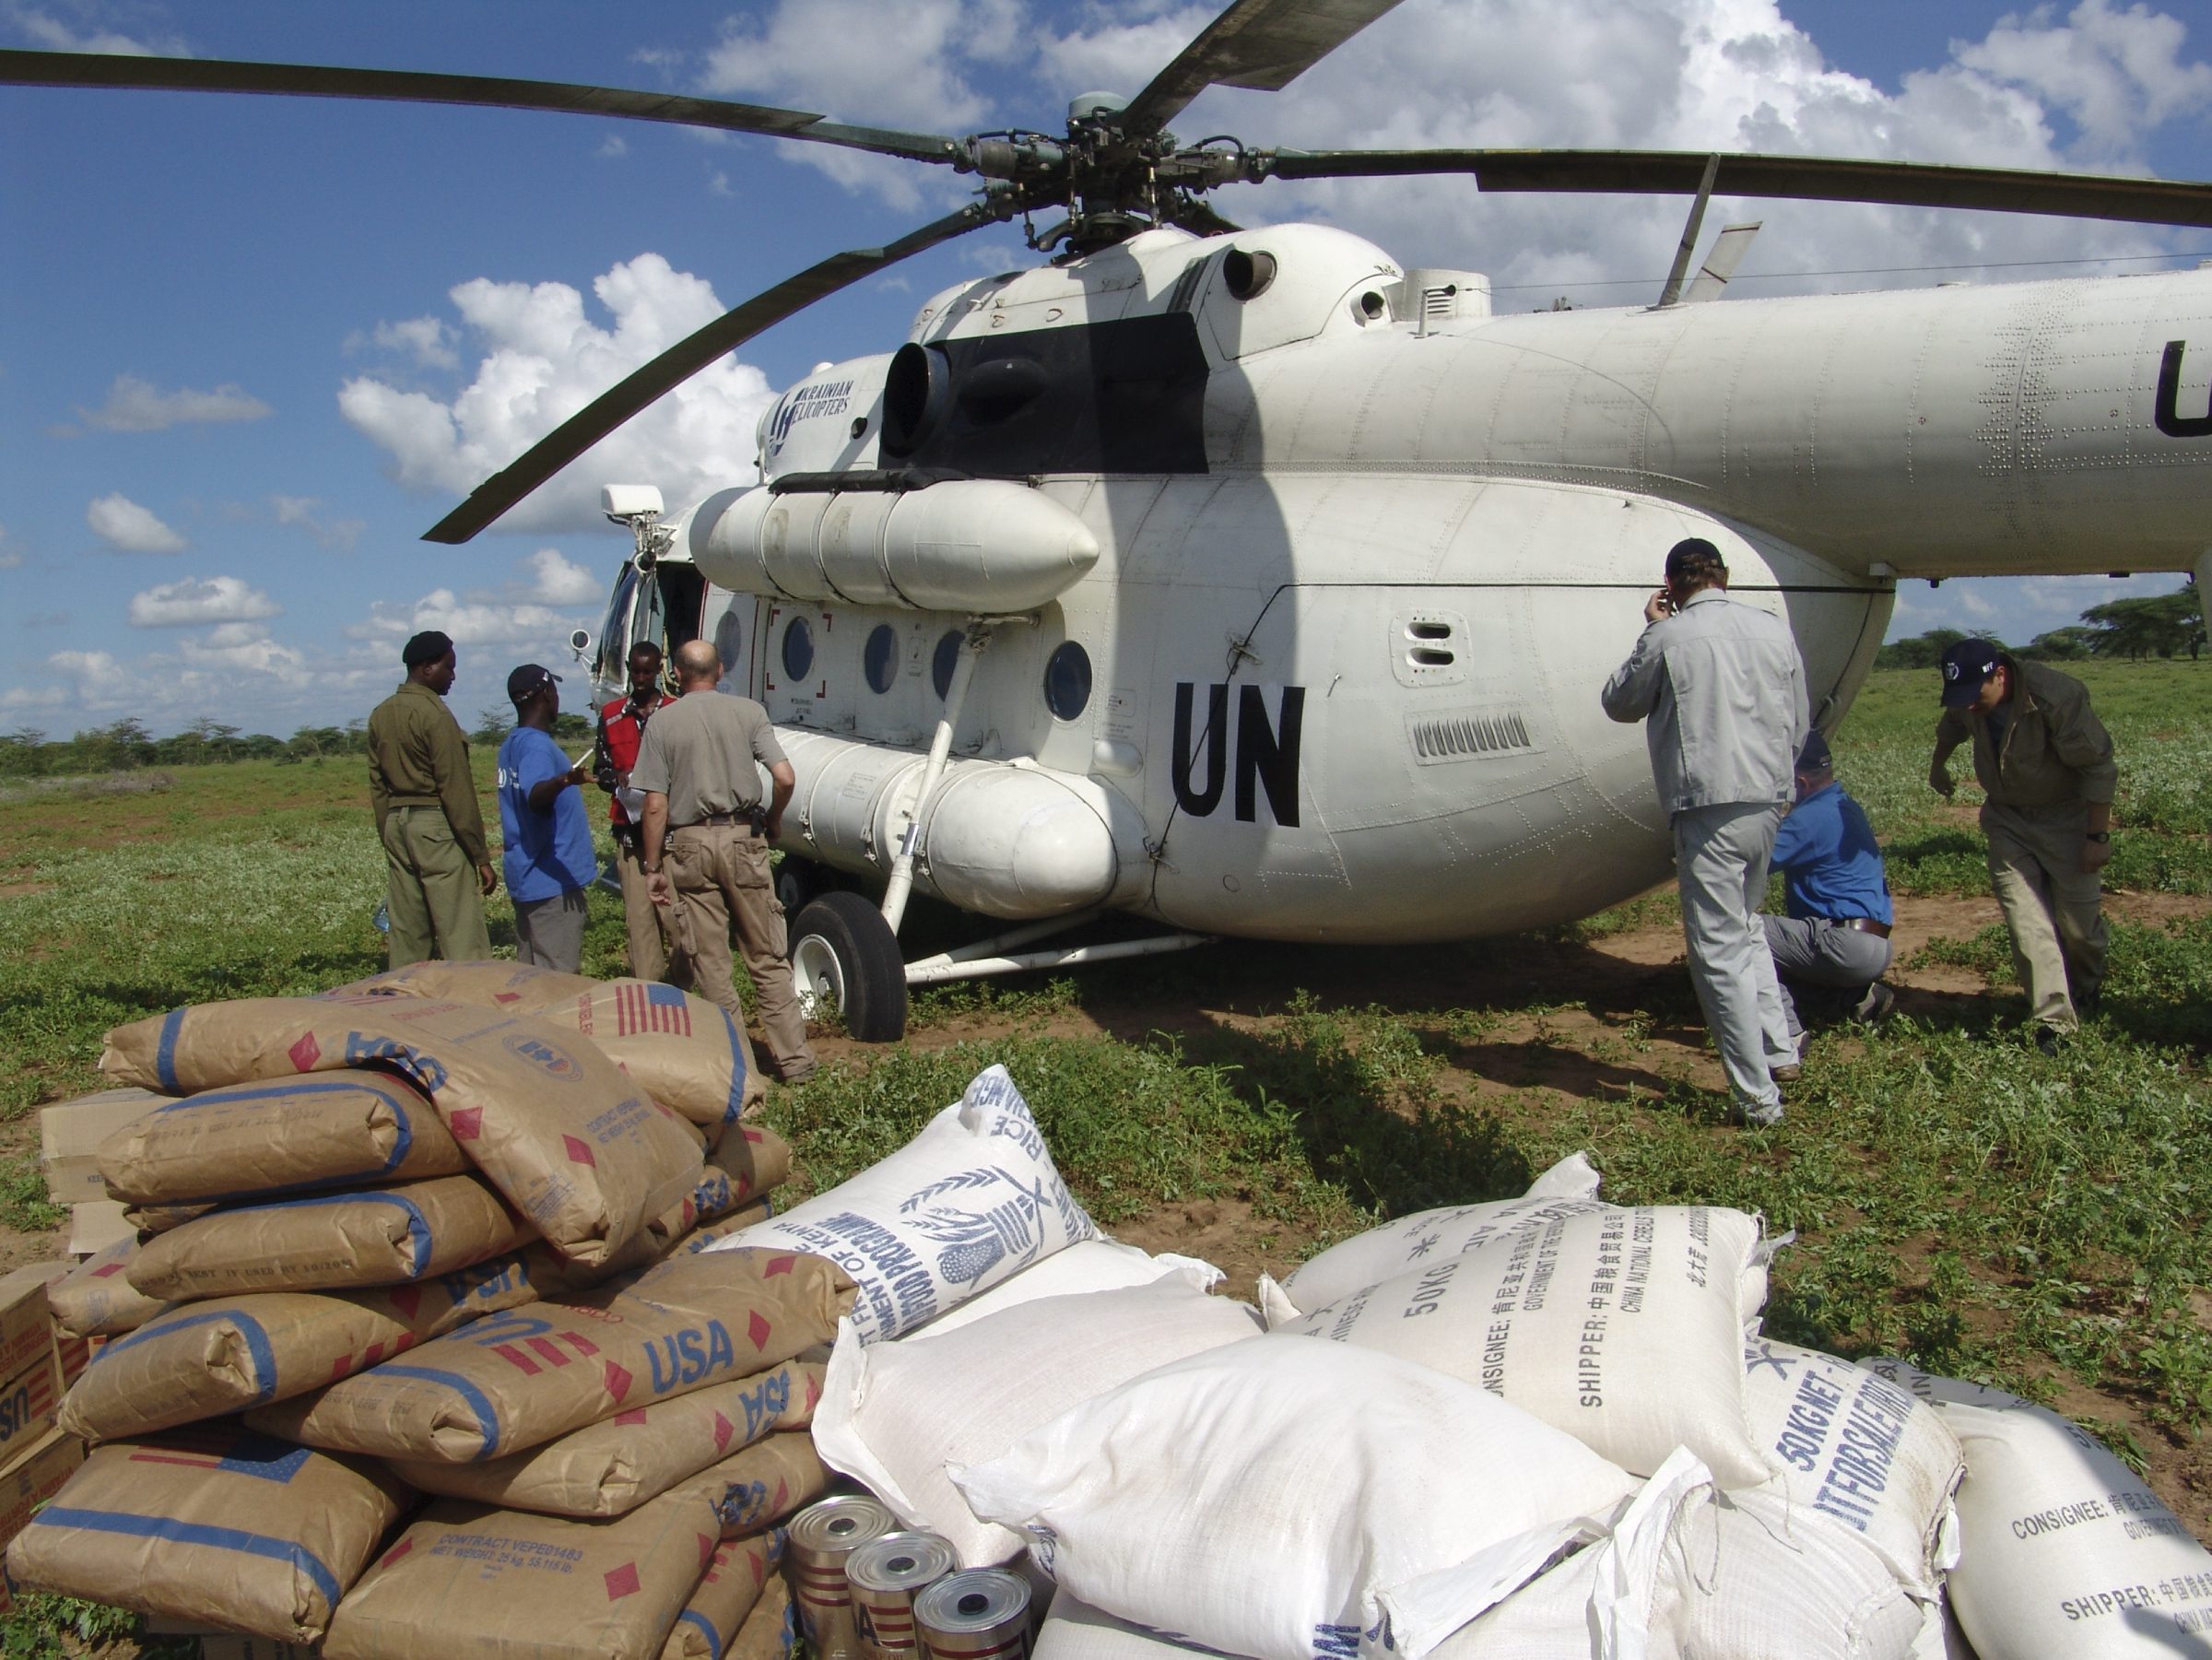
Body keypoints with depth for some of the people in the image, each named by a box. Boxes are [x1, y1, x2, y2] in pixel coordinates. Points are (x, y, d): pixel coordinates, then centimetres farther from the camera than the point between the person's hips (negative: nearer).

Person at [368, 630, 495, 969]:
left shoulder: (380, 715, 13)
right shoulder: (435, 713, -11)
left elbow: (377, 786, 15)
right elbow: (456, 789, -13)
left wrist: (389, 840, 20)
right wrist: (481, 855, -11)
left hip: (395, 823, 8)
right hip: (436, 825, -8)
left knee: (405, 938, 11)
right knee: (462, 940, -9)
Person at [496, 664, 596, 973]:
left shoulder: (512, 743, 14)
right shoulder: (536, 745, -15)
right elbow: (535, 797, -33)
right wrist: (565, 781, -52)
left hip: (526, 876, 10)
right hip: (553, 877, -10)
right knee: (559, 977, -8)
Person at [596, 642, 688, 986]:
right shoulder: (611, 715, 13)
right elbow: (602, 771, 17)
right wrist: (619, 779, -7)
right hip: (629, 831, 3)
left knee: (672, 911, -5)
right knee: (637, 914, 2)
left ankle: (681, 988, 5)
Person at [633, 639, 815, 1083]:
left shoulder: (661, 722, -2)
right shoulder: (748, 712, 0)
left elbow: (655, 804, -4)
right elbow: (785, 778, -8)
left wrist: (653, 867, 3)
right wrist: (773, 820, 10)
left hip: (689, 846, 0)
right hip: (742, 838, 1)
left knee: (710, 963, 7)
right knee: (767, 959, 8)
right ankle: (793, 1059, 9)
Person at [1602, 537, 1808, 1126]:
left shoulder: (1667, 638, -6)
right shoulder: (1775, 631, 8)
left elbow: (1619, 704, 10)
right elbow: (1798, 726, 15)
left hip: (1708, 805, -6)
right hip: (1769, 798, 6)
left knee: (1720, 948, -2)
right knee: (1745, 927, 25)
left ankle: (1756, 1096, 0)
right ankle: (1779, 1049, 25)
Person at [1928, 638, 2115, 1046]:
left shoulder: (2057, 698, -29)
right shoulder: (1967, 700, -11)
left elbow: (2097, 768, -21)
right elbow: (1951, 726, 16)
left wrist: (2098, 836, -18)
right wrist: (1938, 765, 34)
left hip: (2066, 817, -4)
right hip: (2007, 817, 4)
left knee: (2077, 918, 3)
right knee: (2026, 920, -8)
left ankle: (2087, 989, 34)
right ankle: (2054, 1020, -7)